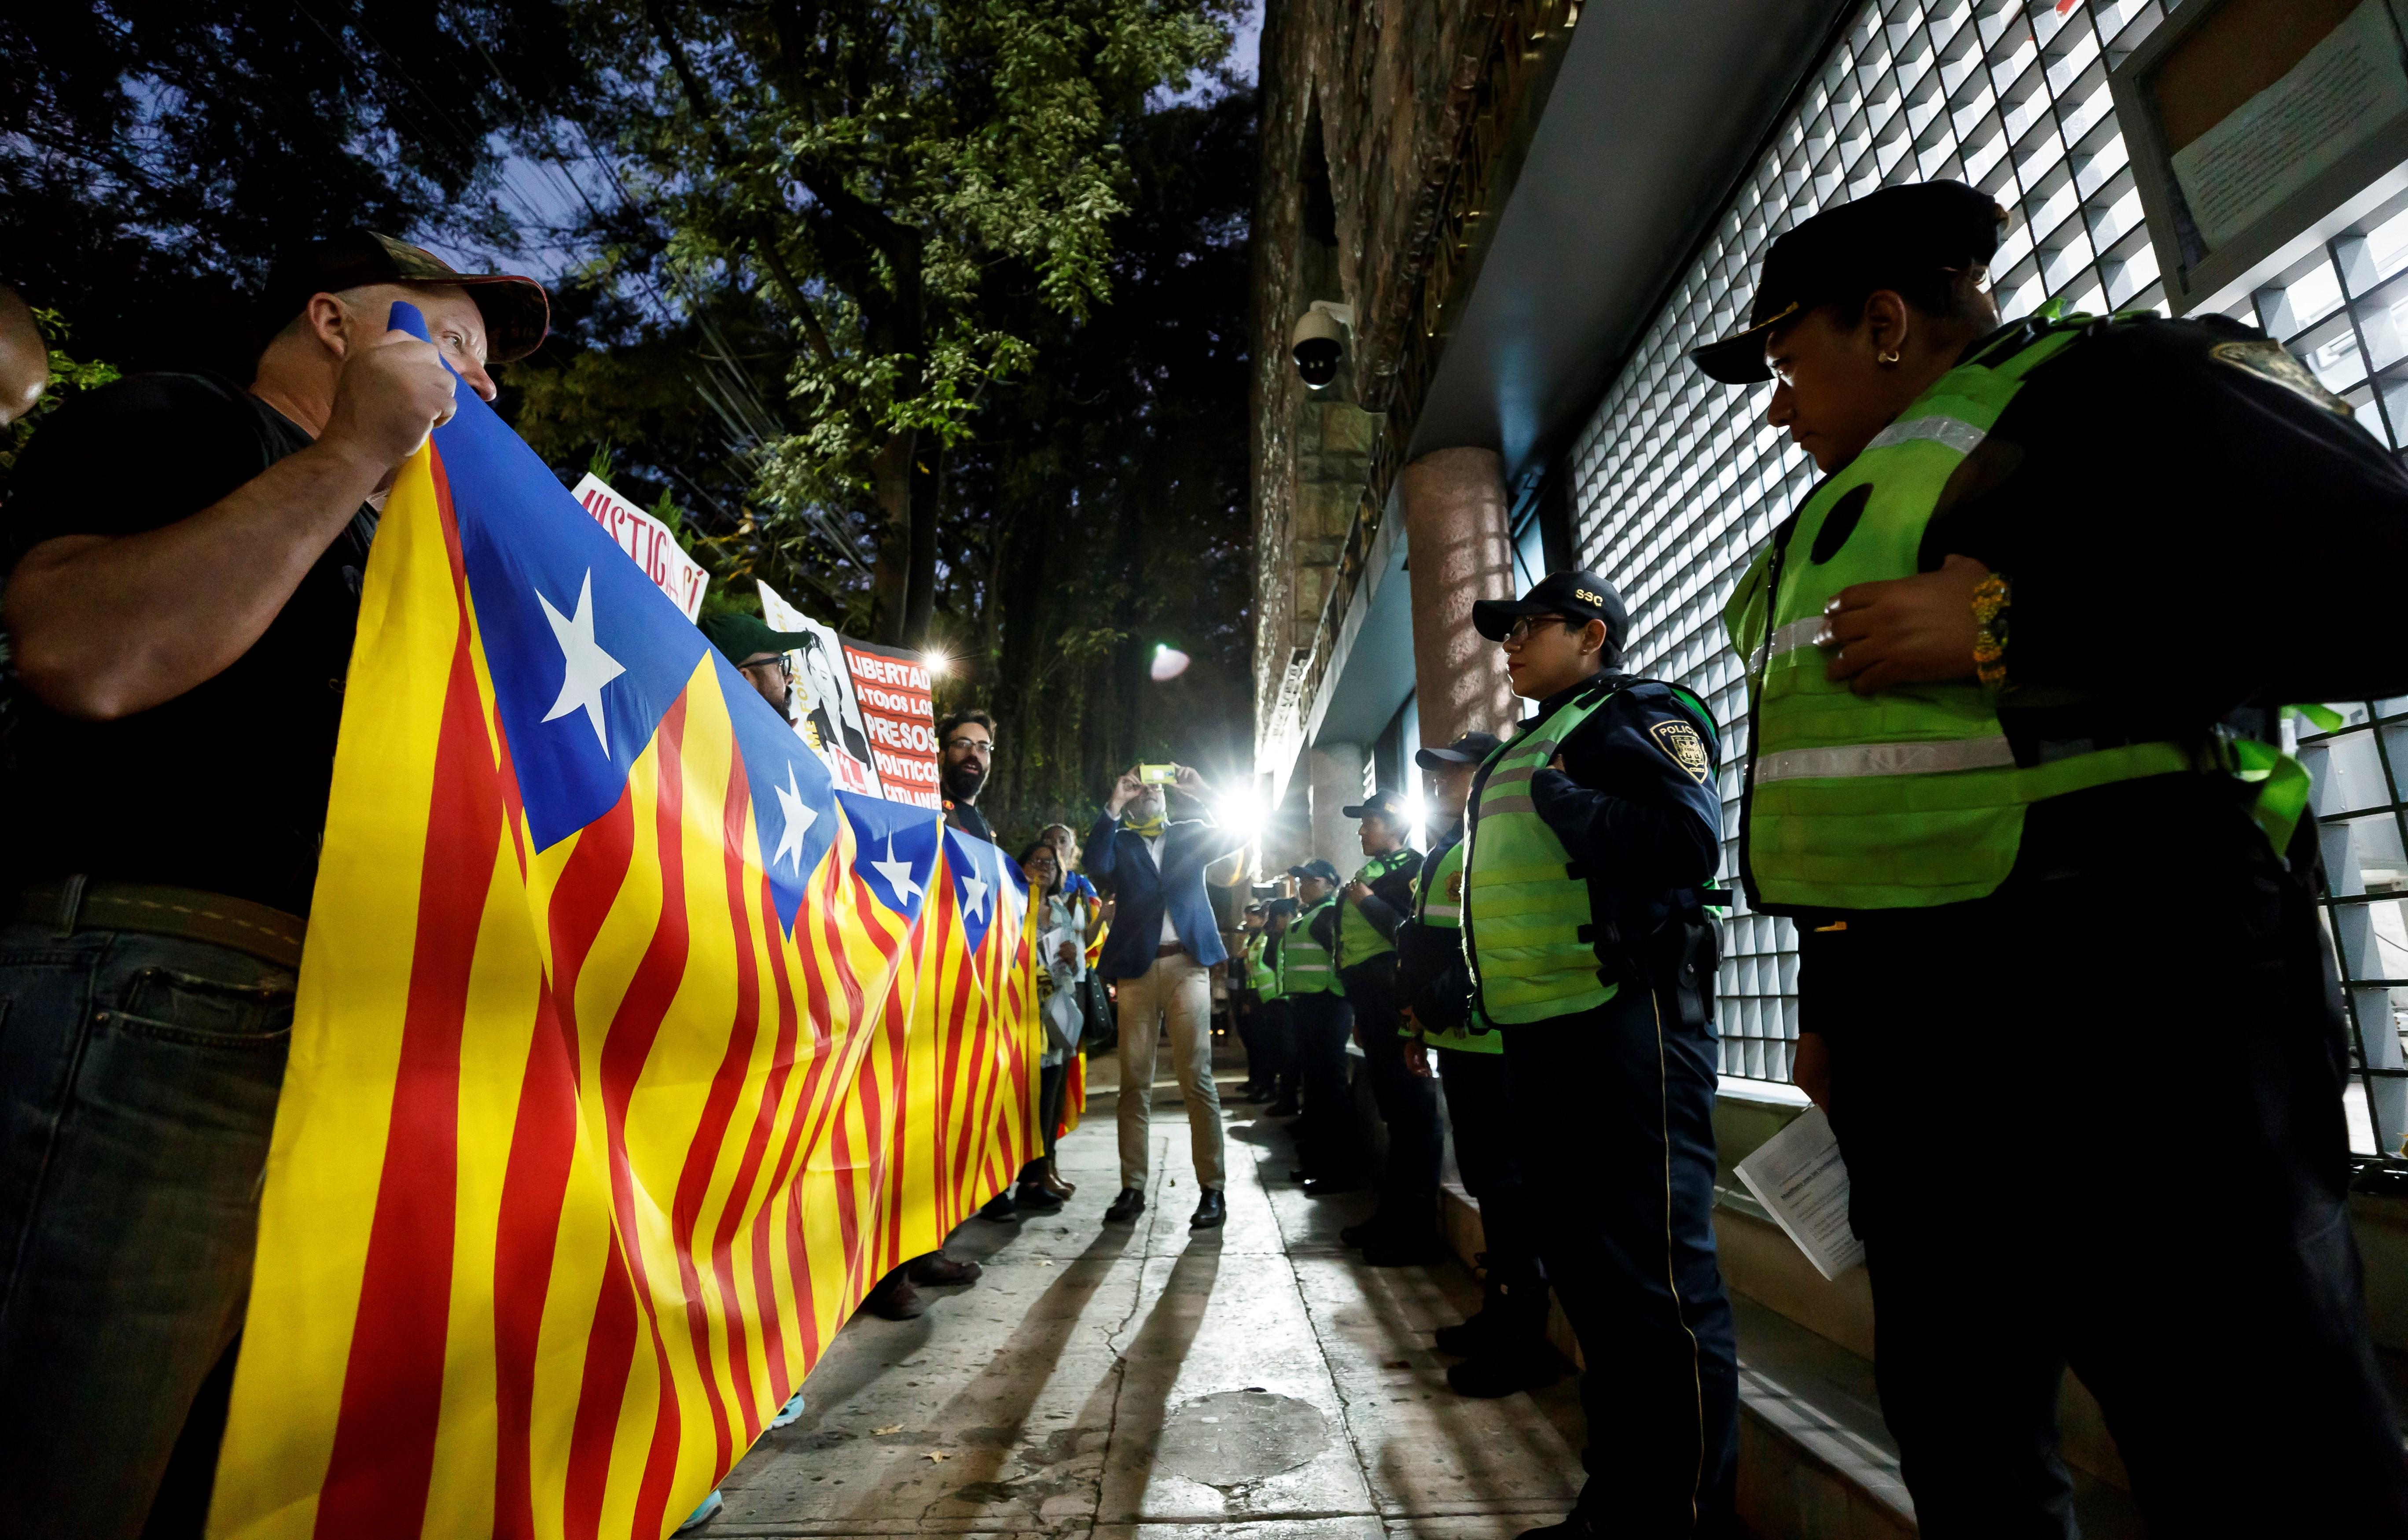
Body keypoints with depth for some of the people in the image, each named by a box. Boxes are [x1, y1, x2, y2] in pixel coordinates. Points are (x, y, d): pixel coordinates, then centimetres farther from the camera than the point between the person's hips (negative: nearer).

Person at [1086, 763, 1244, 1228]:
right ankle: (1132, 1188, 11)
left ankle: (1212, 1190, 2)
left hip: (1186, 963, -1)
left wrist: (1202, 793, -10)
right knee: (1134, 1081, 4)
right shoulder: (1119, 841, 13)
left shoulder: (1191, 834, 14)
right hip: (1136, 966, 1)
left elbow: (1236, 836, -2)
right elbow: (1098, 863, -8)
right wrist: (1113, 805, -12)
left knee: (1197, 1079, -3)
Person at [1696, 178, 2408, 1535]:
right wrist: (1832, 998, 21)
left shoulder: (2115, 381, 2)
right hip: (1901, 1020, 9)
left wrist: (2004, 624, -16)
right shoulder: (1855, 507, 24)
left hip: (2115, 988, -8)